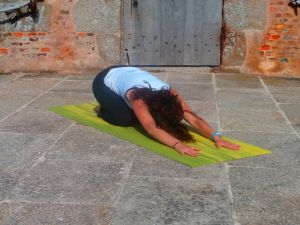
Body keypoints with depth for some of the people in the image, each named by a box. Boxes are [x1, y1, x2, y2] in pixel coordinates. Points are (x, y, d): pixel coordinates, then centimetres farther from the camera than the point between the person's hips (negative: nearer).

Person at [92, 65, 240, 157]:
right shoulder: (138, 97, -44)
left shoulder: (169, 93, -29)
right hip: (105, 81, -5)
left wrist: (216, 136, -53)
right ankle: (104, 110, 8)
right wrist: (178, 145, -73)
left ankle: (124, 103, 24)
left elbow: (194, 119, -38)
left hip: (126, 72, 5)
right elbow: (151, 128, -59)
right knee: (125, 119, -23)